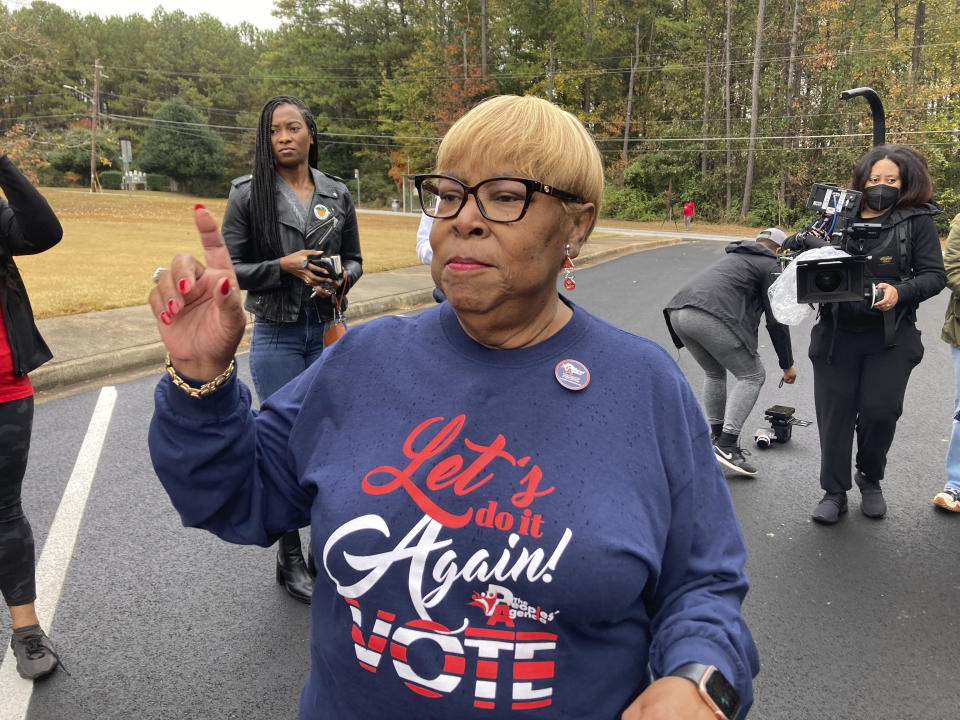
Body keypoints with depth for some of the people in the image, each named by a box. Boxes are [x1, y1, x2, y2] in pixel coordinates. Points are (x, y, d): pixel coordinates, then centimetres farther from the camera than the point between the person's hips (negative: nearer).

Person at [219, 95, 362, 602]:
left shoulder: (337, 194, 5)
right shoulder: (248, 194, -4)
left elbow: (354, 258, 12)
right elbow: (230, 267, -4)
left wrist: (341, 279, -10)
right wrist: (285, 265, -19)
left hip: (328, 331, 3)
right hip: (277, 336, -3)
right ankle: (290, 560, 20)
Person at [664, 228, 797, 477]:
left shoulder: (733, 257, 37)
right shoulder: (771, 266, 14)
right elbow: (776, 320, 10)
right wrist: (787, 364, 19)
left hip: (678, 312, 8)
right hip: (712, 316, -8)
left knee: (714, 373, 28)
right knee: (752, 376, 5)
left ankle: (717, 436, 29)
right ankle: (727, 445, -3)